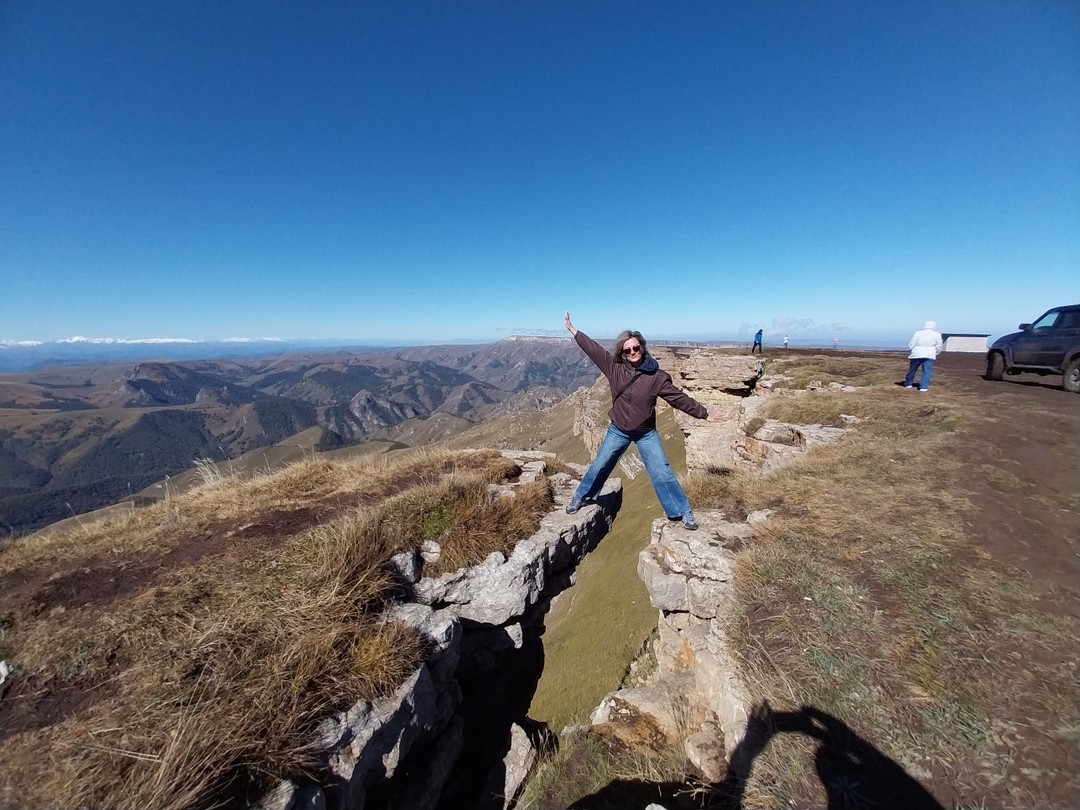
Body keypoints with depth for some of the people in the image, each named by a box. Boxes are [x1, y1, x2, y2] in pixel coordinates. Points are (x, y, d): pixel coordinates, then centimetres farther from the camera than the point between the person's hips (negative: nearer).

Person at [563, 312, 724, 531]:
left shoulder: (656, 376, -14)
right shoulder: (614, 367, -10)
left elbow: (679, 398, -8)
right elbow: (593, 348, -4)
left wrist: (704, 414, -5)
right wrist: (572, 329, 1)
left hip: (646, 433, -1)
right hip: (618, 431, 2)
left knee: (662, 473, 0)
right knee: (599, 466, 12)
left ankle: (682, 511, 17)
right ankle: (581, 497, 33)